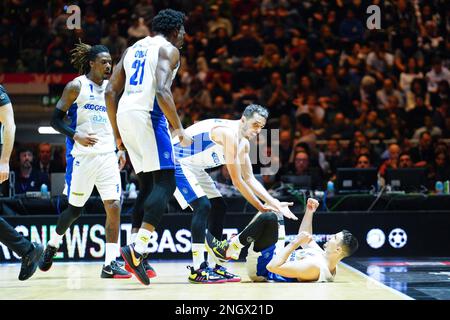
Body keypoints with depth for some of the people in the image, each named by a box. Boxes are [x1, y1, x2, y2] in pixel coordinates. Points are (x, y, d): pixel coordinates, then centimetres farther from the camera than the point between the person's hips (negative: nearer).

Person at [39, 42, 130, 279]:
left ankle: (110, 263, -8)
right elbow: (56, 119, -7)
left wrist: (121, 150, 12)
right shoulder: (76, 86, -5)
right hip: (82, 156, -4)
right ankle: (52, 245, 34)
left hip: (107, 155, 4)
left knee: (114, 206, -10)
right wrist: (76, 136, -21)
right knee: (75, 210, 6)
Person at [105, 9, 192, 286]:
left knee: (147, 185, 15)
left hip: (124, 115, 8)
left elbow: (111, 92, 19)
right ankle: (137, 248, -22)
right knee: (165, 183, -8)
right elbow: (162, 91, -15)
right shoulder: (169, 50, 1)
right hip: (148, 114, -8)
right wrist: (179, 129, -11)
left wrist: (117, 134, 23)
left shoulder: (133, 48, 24)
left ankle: (136, 251, 9)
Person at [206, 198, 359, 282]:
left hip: (260, 268, -9)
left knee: (268, 218, -27)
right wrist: (309, 212, 10)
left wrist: (294, 244, -29)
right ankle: (235, 244, 12)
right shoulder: (324, 257, -2)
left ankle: (229, 247, -11)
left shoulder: (315, 267, -31)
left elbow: (273, 267, -36)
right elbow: (305, 238, 18)